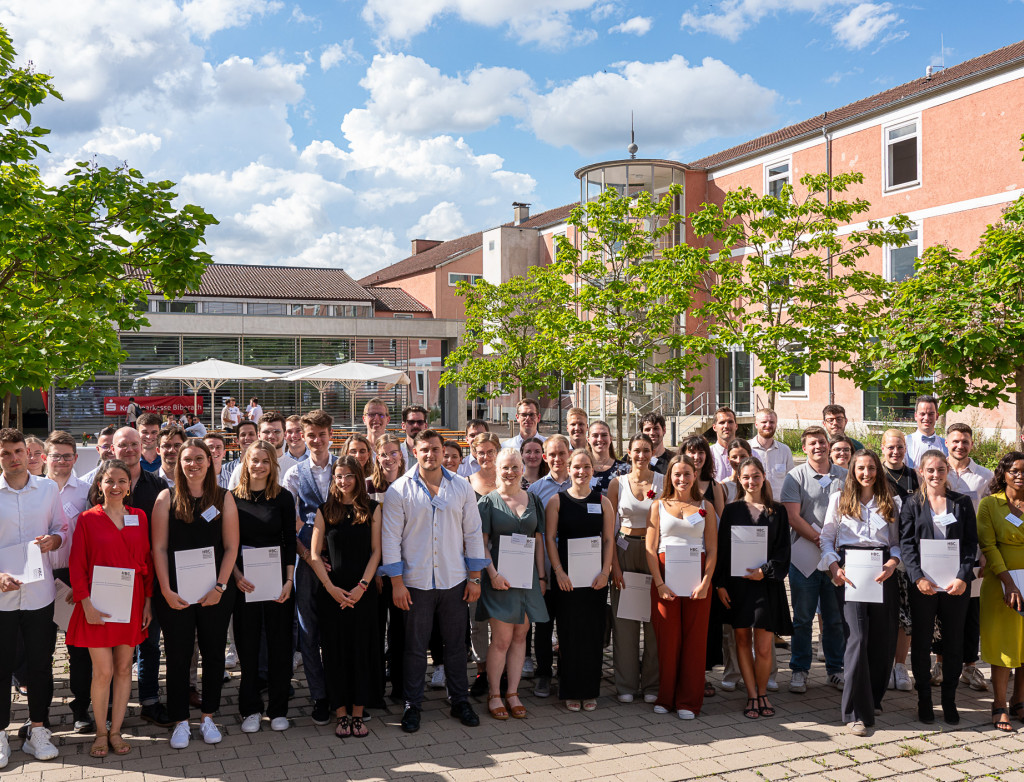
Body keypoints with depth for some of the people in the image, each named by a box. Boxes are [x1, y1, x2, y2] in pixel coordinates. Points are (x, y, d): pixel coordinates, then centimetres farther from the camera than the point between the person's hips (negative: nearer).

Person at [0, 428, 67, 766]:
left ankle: (38, 730, 24)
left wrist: (52, 540, -11)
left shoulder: (48, 489, 3)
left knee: (40, 664, 10)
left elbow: (62, 528, 12)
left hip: (39, 593, 2)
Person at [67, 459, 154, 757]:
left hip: (131, 604, 3)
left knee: (124, 668, 8)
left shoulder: (139, 518, 5)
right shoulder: (87, 519, -3)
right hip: (98, 605, -3)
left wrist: (148, 601, 4)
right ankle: (101, 732, 16)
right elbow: (77, 565, -4)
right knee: (103, 670, -1)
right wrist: (86, 603, -11)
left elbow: (147, 561, 8)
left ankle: (116, 730, 20)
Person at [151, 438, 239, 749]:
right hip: (175, 593, -1)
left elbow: (231, 546, 0)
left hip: (215, 592, 1)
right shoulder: (167, 498, 0)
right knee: (178, 656, 5)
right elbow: (159, 548, -3)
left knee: (214, 653, 8)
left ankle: (208, 717, 23)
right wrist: (166, 591, -9)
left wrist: (220, 586, -9)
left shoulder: (223, 498, 2)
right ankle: (180, 721, 18)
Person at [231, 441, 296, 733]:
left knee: (279, 643, 5)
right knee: (247, 643, 6)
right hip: (243, 581, 0)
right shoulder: (233, 497, 2)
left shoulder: (284, 497, 2)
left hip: (277, 579, 0)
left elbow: (290, 542, 1)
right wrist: (236, 574, -12)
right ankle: (250, 709, 19)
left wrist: (289, 580, -7)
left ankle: (278, 709, 16)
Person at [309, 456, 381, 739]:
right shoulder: (325, 510, 4)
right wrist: (331, 587, -8)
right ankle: (341, 714, 14)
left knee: (362, 649, 3)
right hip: (332, 591, 0)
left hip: (364, 591, 0)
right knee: (336, 650, 3)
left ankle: (357, 713, 13)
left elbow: (376, 551, 2)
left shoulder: (372, 508, 4)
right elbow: (314, 554, 2)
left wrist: (362, 586, -8)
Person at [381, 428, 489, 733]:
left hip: (454, 581, 2)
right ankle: (412, 705, 20)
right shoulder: (399, 490, -4)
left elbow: (473, 533, 6)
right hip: (416, 582, -2)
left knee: (456, 643, 11)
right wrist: (397, 582, -8)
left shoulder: (461, 487, 3)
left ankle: (460, 701, 25)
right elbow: (390, 537, -4)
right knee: (415, 646, 6)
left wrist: (475, 578, 3)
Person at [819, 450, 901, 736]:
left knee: (883, 638, 2)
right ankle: (856, 712, -7)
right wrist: (834, 567, -7)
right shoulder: (839, 499, 10)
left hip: (882, 572, 3)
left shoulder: (890, 502, 15)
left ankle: (872, 699, 23)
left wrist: (892, 563, -6)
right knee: (857, 637, -12)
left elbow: (897, 542, 13)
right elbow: (827, 538, 7)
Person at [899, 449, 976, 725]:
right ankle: (924, 700, 18)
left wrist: (963, 577, -10)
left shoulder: (962, 502, 6)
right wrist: (918, 577, -13)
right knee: (921, 641, 5)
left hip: (957, 585, 1)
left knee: (954, 642, 7)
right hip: (922, 584, -1)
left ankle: (949, 700, 21)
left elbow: (971, 542, 2)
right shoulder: (913, 503, 4)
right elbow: (906, 543, -2)